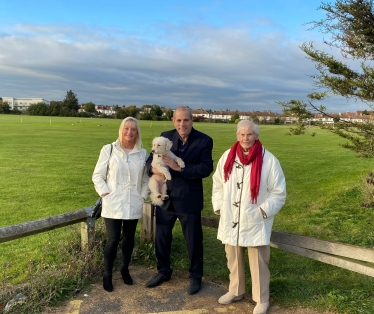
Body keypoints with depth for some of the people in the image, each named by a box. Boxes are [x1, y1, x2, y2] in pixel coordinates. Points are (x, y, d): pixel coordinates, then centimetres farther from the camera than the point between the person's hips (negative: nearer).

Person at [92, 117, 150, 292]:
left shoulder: (143, 154, 4)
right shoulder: (109, 150, -4)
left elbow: (146, 179, 12)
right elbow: (97, 175, -1)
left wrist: (143, 196, 3)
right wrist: (105, 193, -9)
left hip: (133, 205, 3)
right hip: (113, 205, -3)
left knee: (129, 238, 15)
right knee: (113, 239, -2)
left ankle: (125, 269, 35)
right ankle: (107, 275, 18)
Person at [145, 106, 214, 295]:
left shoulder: (204, 141, -10)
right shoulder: (165, 136, 0)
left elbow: (206, 168, -18)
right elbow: (151, 159, 1)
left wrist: (179, 167, -26)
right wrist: (153, 167, -23)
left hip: (189, 199, -3)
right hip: (165, 197, 4)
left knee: (193, 241, 12)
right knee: (161, 237, 17)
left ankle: (195, 277, 34)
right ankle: (163, 272, 40)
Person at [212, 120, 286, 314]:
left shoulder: (268, 160, -11)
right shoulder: (228, 156, 0)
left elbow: (278, 192, -6)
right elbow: (218, 184, 9)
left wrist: (264, 210, -13)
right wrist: (218, 207, 3)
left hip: (255, 222, -4)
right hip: (230, 220, 4)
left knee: (258, 263, 7)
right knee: (233, 258, 19)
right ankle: (235, 291, 40)